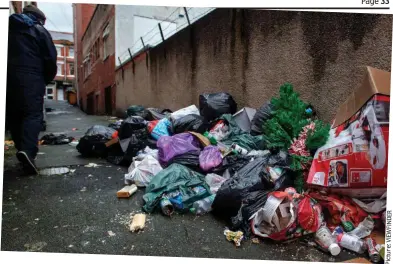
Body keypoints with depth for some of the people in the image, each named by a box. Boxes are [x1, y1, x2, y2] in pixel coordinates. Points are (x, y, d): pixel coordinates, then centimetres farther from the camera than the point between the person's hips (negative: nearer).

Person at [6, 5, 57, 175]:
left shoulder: (8, 28, 22)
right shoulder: (39, 30, 9)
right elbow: (50, 59, 1)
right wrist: (47, 79, 13)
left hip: (8, 77, 5)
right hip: (31, 78, -5)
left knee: (13, 116, 10)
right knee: (33, 114, -9)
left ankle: (23, 149, 9)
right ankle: (28, 150, -28)